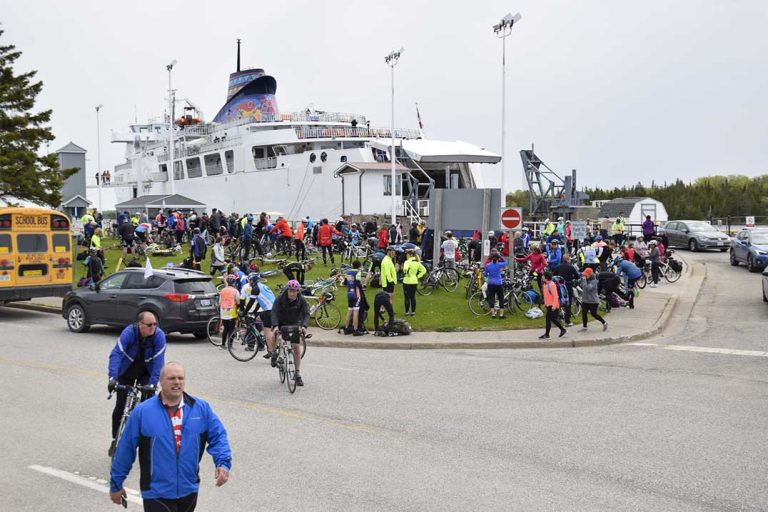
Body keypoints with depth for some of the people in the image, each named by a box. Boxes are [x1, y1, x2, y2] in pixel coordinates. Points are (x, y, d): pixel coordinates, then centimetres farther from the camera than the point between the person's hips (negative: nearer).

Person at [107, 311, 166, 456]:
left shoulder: (159, 335, -26)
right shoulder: (129, 333, -29)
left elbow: (158, 361, -28)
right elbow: (116, 354, -36)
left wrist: (152, 383, -37)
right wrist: (112, 378, -49)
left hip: (146, 373, 0)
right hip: (126, 371, 0)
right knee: (120, 406, -2)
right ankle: (116, 440, 15)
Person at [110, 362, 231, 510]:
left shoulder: (201, 408, -2)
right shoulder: (142, 412, -9)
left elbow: (217, 436, 3)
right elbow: (125, 449, -2)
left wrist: (223, 463, -14)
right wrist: (116, 485, 4)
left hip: (189, 491, 4)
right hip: (157, 494, -3)